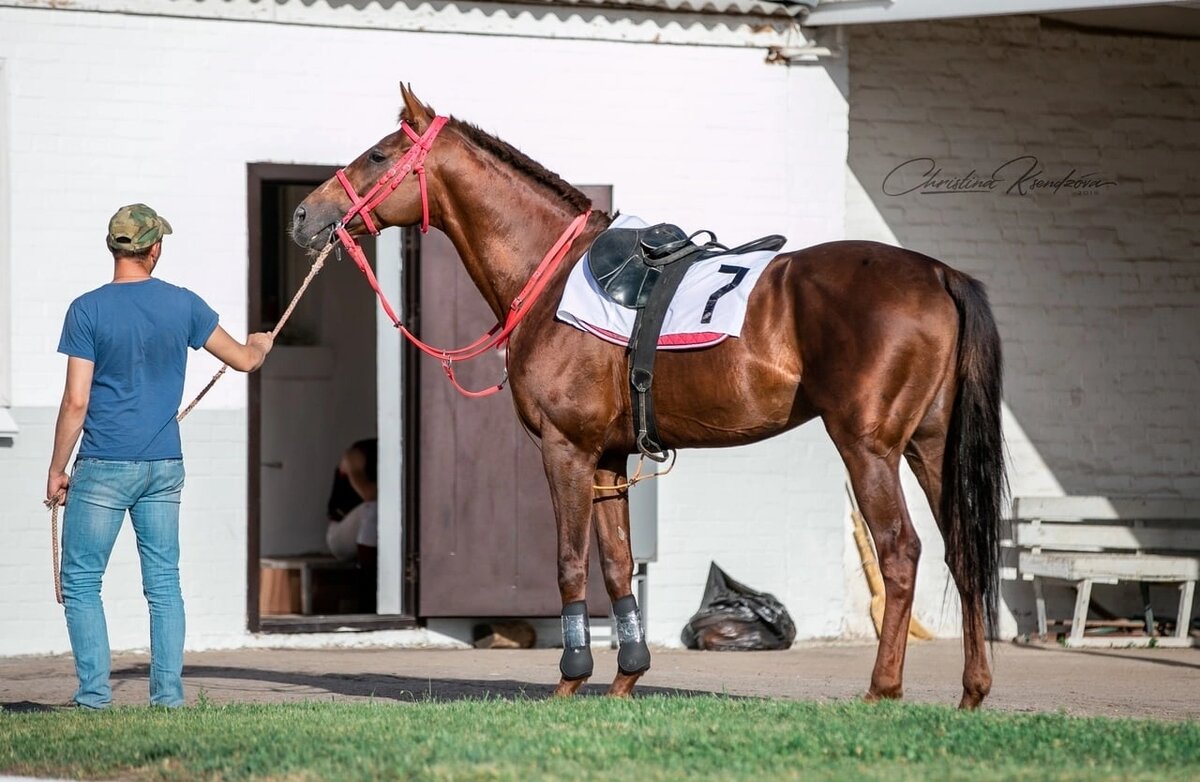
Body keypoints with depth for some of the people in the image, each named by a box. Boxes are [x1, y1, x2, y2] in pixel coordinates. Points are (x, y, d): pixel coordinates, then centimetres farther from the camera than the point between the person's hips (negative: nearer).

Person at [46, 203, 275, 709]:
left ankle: (95, 695, -3)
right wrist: (260, 345, 38)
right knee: (164, 585, 9)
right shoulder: (183, 305, 2)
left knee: (81, 583, 3)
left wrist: (57, 469, -1)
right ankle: (168, 694, 5)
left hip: (103, 468, -4)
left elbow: (76, 402, -10)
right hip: (165, 466, 4)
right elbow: (244, 360, 14)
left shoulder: (88, 310, -8)